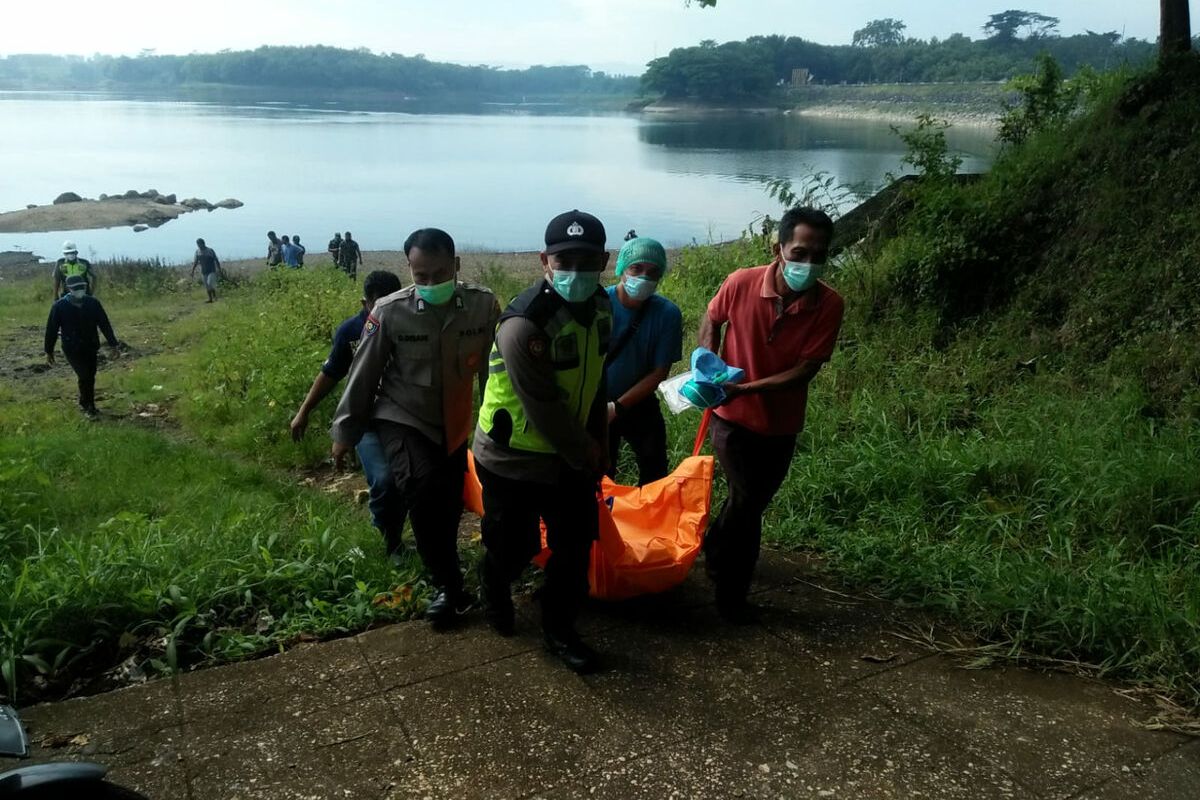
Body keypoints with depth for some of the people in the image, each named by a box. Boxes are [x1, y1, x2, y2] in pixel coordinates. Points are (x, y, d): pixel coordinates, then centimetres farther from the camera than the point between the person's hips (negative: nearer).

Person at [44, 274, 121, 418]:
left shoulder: (93, 303, -5)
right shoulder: (59, 306, -12)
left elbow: (104, 324, 0)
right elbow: (51, 329, -5)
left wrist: (113, 343, -2)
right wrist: (49, 351, 0)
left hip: (90, 347, 3)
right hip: (72, 349, -3)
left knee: (90, 377, 10)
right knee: (85, 376, -11)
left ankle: (84, 404, 30)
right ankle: (89, 406, 6)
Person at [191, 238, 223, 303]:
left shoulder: (210, 250, -6)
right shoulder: (197, 251, 4)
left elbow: (216, 261, -2)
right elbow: (195, 262, 10)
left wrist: (219, 270, -5)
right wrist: (192, 271, 4)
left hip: (212, 271, -4)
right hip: (203, 272, 4)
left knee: (210, 283, -18)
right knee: (207, 286, 6)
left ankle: (214, 295, 3)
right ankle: (210, 298, 14)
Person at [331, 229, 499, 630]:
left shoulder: (484, 304, -16)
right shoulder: (390, 312, -19)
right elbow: (363, 374, -8)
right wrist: (346, 431, -1)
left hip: (454, 424, 3)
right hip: (402, 420, -3)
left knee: (449, 505, 14)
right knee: (425, 490, -26)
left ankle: (446, 584, 41)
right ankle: (450, 588, -8)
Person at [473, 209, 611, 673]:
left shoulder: (599, 307, -2)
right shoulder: (524, 325, -29)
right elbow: (544, 410, -24)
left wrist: (597, 443, 11)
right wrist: (586, 456, -13)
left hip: (573, 455, 6)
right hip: (513, 460, -6)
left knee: (576, 543, 9)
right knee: (514, 546, 12)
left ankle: (559, 630, 28)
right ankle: (495, 595, 45)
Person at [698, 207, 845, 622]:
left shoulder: (829, 304, -19)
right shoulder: (741, 283, -20)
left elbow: (805, 370, -19)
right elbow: (711, 320, 1)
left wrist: (746, 387, -30)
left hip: (781, 424, 3)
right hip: (733, 416, -2)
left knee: (752, 501, 19)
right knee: (748, 500, -7)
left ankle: (716, 550, 49)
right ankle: (731, 592, 14)